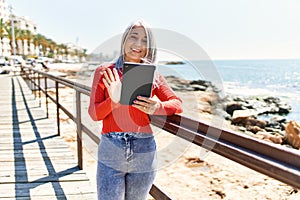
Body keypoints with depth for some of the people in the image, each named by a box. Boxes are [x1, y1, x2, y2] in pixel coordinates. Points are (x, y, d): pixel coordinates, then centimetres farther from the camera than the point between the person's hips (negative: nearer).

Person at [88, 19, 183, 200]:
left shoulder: (153, 76, 6)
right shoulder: (104, 72, 2)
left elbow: (178, 104, 2)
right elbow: (94, 113, -1)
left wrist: (157, 107, -19)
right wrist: (114, 100, -21)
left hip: (144, 152, 2)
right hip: (111, 151, -1)